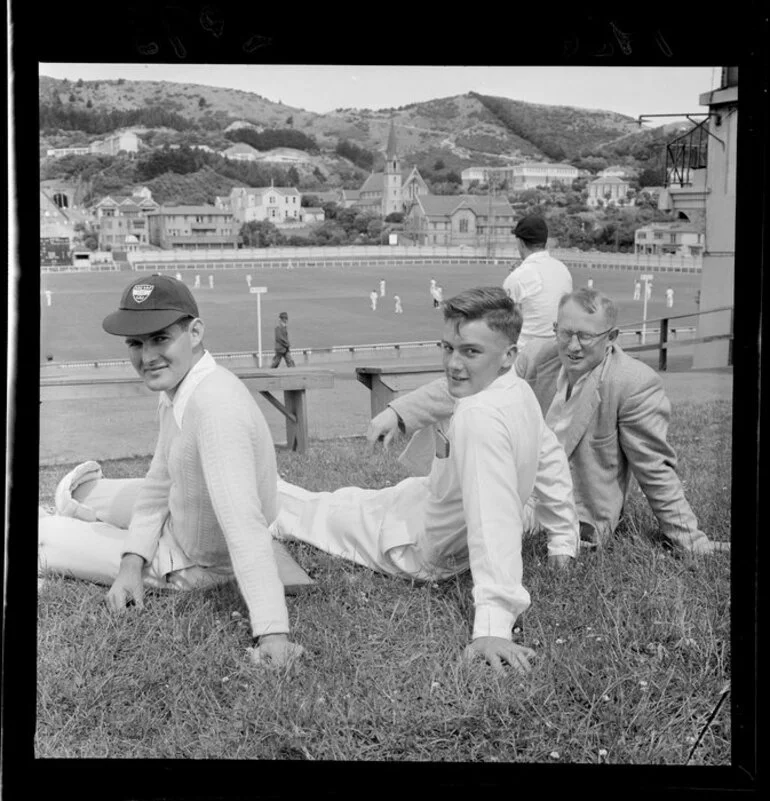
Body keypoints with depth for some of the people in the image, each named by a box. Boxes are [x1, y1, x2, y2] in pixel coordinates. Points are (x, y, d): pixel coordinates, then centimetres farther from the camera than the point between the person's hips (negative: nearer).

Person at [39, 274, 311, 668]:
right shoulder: (177, 387, -9)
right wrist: (132, 561, -9)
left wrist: (272, 634, -49)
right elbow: (159, 481, 1)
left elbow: (245, 526, -45)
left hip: (193, 562, -7)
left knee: (45, 536, 4)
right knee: (73, 492, 23)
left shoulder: (217, 406, -39)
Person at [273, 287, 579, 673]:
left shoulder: (479, 418, -41)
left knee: (327, 510, 18)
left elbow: (495, 522, -46)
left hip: (420, 549, -7)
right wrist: (563, 540, 13)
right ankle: (272, 489, 56)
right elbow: (550, 458, 2)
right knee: (347, 500, 29)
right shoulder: (520, 391, -12)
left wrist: (493, 624, -50)